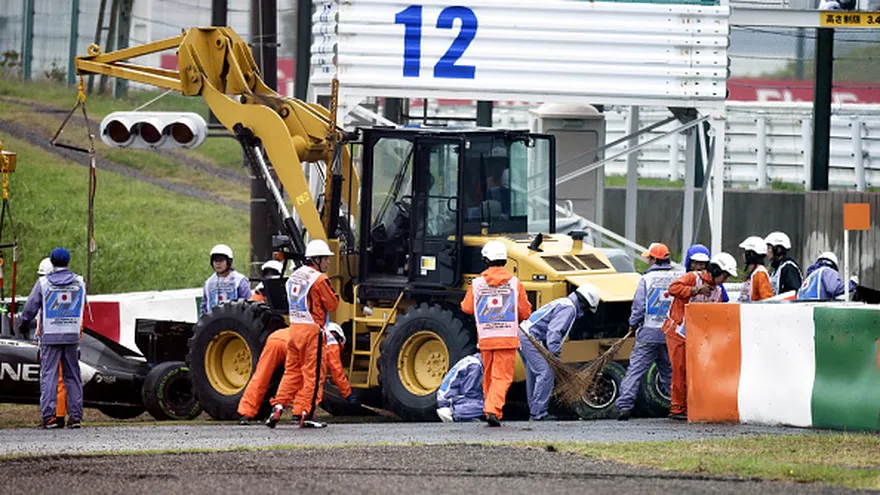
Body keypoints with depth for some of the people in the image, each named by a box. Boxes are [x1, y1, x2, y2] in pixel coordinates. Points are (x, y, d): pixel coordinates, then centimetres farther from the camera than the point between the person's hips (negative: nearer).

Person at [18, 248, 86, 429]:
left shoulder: (43, 283, -3)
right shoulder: (79, 283, 5)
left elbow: (31, 307, 0)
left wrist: (24, 323, 19)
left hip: (50, 337, -3)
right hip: (72, 336, 3)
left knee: (48, 375, -2)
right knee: (72, 375, 9)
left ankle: (49, 416, -11)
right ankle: (76, 415, 7)